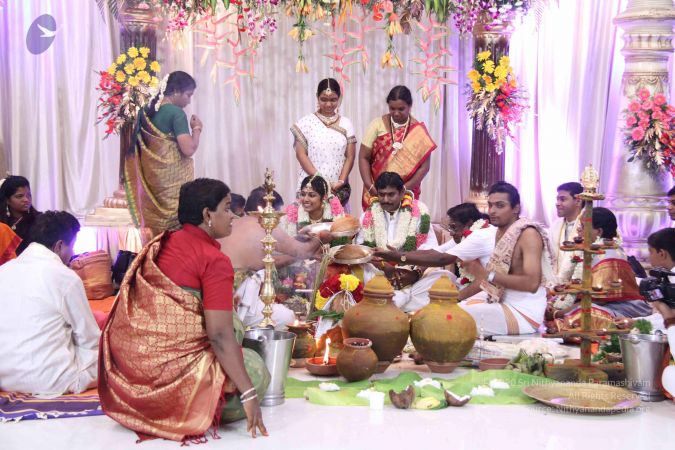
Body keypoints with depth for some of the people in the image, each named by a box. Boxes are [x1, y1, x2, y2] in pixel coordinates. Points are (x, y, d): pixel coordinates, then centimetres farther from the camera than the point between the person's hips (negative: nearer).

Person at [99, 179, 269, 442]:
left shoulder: (163, 243, 11)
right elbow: (219, 334, -18)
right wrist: (248, 394, -14)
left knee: (231, 324, 22)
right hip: (164, 368, -8)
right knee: (255, 370, 11)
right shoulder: (215, 261, -13)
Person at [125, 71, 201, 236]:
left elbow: (138, 145, 17)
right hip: (173, 179, -7)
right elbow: (189, 149, -20)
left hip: (151, 178, 7)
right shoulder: (176, 113, -13)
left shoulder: (147, 111, 9)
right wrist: (197, 128, -3)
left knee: (156, 223, 10)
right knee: (176, 227, -1)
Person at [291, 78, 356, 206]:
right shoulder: (306, 122, 2)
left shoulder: (346, 123, 8)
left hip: (338, 188, 2)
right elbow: (301, 154, -2)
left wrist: (341, 181, -8)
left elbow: (350, 156, 5)